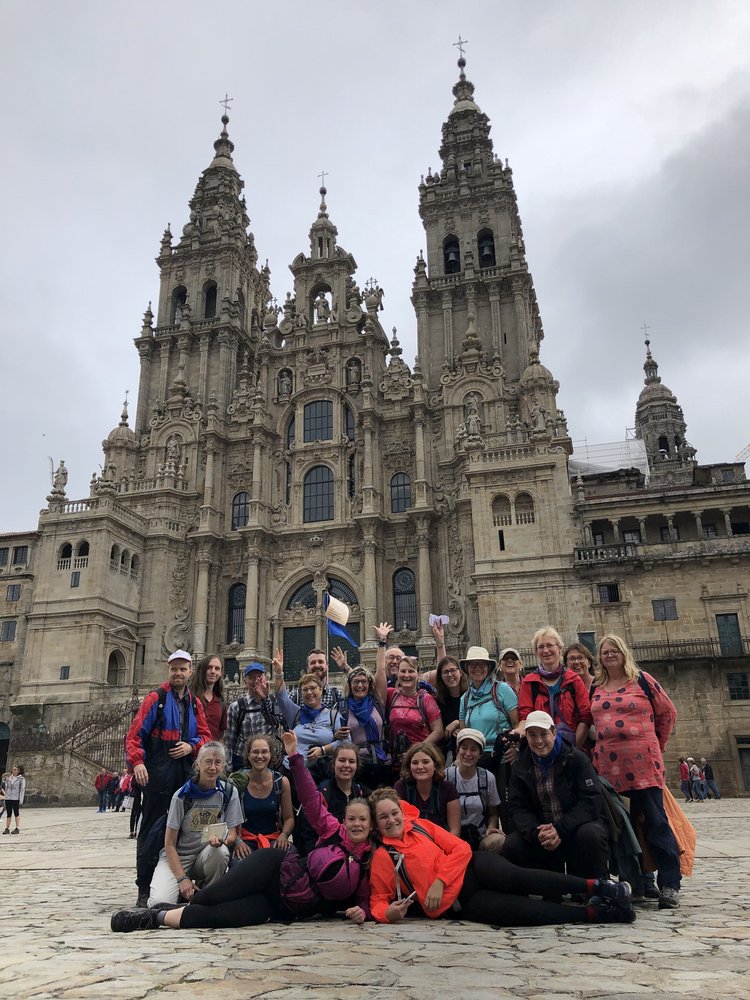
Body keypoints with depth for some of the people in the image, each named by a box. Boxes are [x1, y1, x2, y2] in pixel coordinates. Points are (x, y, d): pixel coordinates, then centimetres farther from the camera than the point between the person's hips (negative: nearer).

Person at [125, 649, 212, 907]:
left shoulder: (195, 703, 14)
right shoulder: (155, 699, -1)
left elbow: (205, 736, 16)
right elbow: (135, 734, -6)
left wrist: (191, 746, -4)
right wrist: (137, 762, -19)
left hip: (186, 774, 5)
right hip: (158, 774, -5)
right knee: (152, 829, 0)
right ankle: (144, 888, 7)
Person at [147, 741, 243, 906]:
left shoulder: (229, 792, -3)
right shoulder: (182, 796, -10)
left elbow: (232, 834, -3)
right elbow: (169, 844, -8)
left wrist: (221, 839, -28)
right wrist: (182, 878, -19)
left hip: (207, 857, 2)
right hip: (177, 857, -2)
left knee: (220, 851, -34)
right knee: (160, 903, -28)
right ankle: (185, 892, 7)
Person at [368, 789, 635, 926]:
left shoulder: (421, 825, 9)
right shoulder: (381, 858, 4)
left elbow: (460, 849, 5)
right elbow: (378, 899, 5)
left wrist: (440, 881, -10)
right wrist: (387, 912, -19)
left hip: (472, 869, 2)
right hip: (460, 902, -2)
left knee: (515, 877, -29)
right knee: (520, 911, -25)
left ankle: (596, 886, -27)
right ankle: (594, 912, -20)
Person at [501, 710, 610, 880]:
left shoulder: (576, 758, -7)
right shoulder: (521, 768, 4)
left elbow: (592, 801, -15)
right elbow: (518, 808, -1)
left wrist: (560, 830, -25)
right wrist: (536, 833, -24)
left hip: (577, 825, -3)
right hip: (542, 829, 3)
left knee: (590, 835, -36)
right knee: (511, 846, -21)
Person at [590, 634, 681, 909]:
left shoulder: (641, 680, 3)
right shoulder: (596, 688, 12)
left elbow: (667, 713, 8)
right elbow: (591, 721, 22)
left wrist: (655, 745, 11)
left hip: (643, 762, -4)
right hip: (608, 765, 4)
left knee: (655, 821, -4)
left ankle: (669, 885, 2)